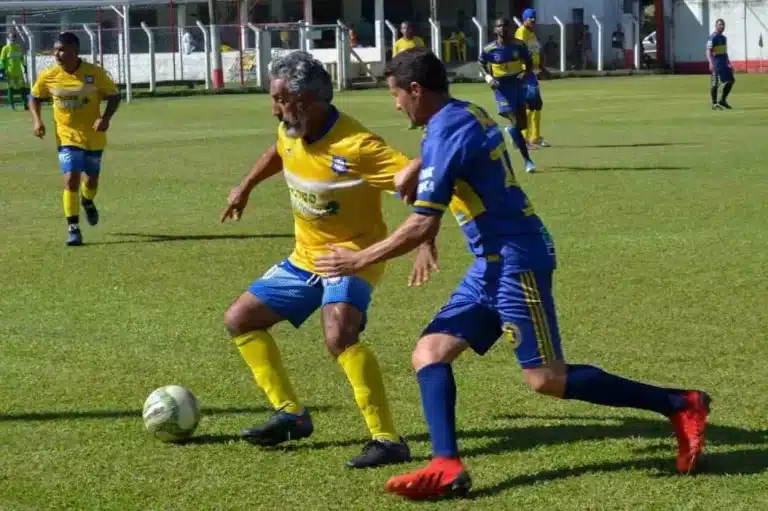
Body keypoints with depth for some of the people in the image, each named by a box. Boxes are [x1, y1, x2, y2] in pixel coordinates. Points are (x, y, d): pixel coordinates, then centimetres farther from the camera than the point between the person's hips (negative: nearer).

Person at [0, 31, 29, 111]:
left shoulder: (18, 48, 8)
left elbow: (22, 58, 19)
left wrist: (25, 67, 19)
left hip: (18, 72, 4)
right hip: (10, 72, -4)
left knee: (23, 88, 2)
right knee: (10, 88, 1)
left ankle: (26, 104, 7)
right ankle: (11, 105, 7)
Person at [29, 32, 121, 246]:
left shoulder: (95, 73, -15)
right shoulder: (48, 76, -10)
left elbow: (114, 96, -4)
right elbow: (35, 97, 8)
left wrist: (106, 118, -21)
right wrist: (37, 119, -8)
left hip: (94, 137, 1)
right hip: (67, 137, -1)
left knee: (92, 179, 15)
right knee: (71, 179, -17)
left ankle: (87, 202, 52)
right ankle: (73, 228, -8)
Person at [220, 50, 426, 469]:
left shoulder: (354, 147, -29)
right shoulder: (290, 131, -5)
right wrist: (246, 187, 30)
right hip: (305, 257, 9)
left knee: (339, 335, -34)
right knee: (239, 320, 12)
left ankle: (387, 440, -27)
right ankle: (291, 414, 20)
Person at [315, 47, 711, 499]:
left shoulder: (446, 132, -17)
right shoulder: (468, 116, 12)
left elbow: (422, 227, -19)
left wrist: (360, 260, -10)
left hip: (515, 260, -10)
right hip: (494, 263, 10)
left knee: (547, 379, -7)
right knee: (430, 352, 2)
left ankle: (680, 406, 2)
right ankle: (447, 465, -10)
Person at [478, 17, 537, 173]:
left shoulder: (519, 45, -5)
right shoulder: (489, 50, -10)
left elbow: (528, 61, 7)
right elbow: (482, 64, 6)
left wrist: (527, 73, -13)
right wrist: (488, 77, -12)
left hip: (518, 84, 3)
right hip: (502, 88, -3)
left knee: (522, 123, 11)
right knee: (516, 123, -10)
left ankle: (511, 130, 51)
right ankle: (527, 160, -5)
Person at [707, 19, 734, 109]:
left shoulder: (723, 37, 18)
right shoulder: (713, 37, -10)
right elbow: (709, 51, -18)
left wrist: (729, 63, 25)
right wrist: (711, 63, -29)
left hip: (724, 63, 9)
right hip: (716, 63, -9)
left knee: (730, 80, 7)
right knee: (715, 83, -6)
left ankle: (723, 100, 15)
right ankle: (714, 104, -2)